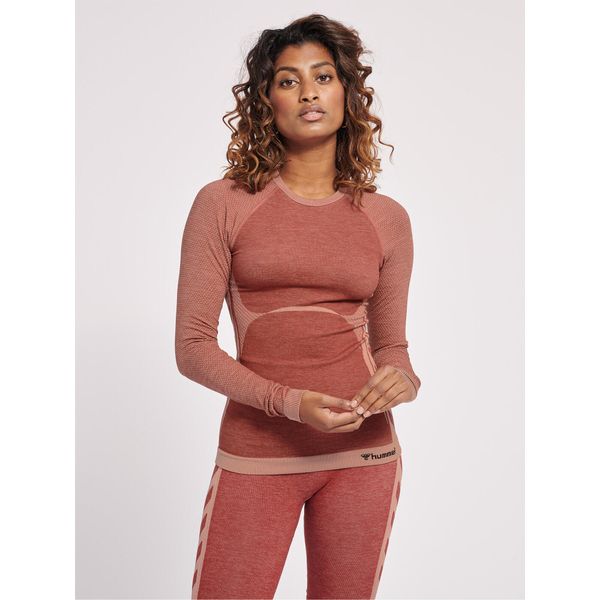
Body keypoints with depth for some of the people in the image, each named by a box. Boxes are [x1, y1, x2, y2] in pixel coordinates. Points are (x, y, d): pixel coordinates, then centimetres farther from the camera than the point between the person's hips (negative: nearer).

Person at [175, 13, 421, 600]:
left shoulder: (387, 218, 5)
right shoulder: (223, 204, -2)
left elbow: (392, 344, 13)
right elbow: (192, 345, -4)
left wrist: (401, 381, -10)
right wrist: (290, 403, -17)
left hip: (363, 453, 3)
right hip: (256, 453, -2)